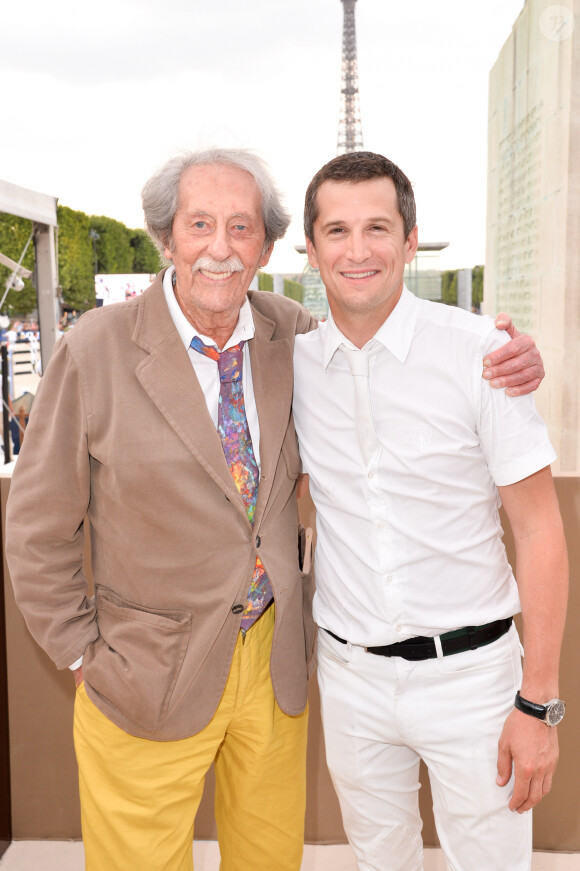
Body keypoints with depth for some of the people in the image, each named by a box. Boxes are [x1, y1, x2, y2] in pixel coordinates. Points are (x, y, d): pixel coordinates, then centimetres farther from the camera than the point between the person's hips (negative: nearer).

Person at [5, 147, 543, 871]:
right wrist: (87, 659, -4)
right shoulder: (94, 352, -14)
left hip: (277, 664, 4)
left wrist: (500, 360, -8)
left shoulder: (288, 334, -4)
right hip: (150, 677, -3)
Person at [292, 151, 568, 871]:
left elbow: (539, 529, -11)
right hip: (350, 672, 3)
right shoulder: (293, 365, -3)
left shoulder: (477, 351, -14)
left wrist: (538, 702, -12)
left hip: (469, 671, -3)